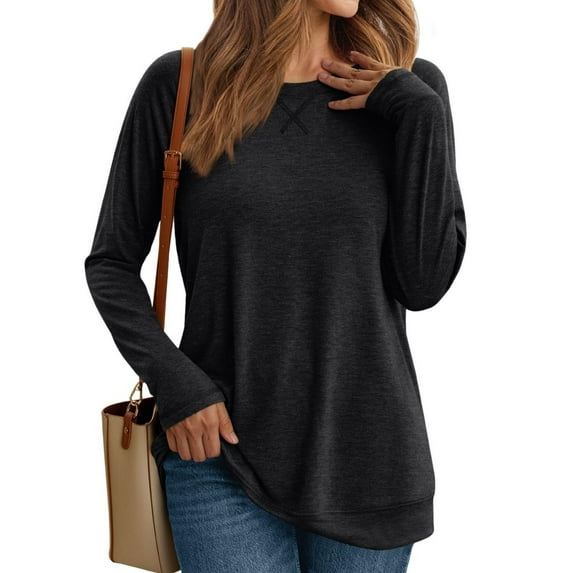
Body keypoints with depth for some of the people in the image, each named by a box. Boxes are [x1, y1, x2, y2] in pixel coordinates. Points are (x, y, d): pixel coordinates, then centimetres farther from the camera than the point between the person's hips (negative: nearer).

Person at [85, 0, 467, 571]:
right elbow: (111, 262, 4)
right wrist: (172, 381, -9)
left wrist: (420, 113, -11)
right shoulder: (181, 84, -3)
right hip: (222, 450, -1)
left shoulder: (412, 89, 0)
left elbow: (424, 284, -6)